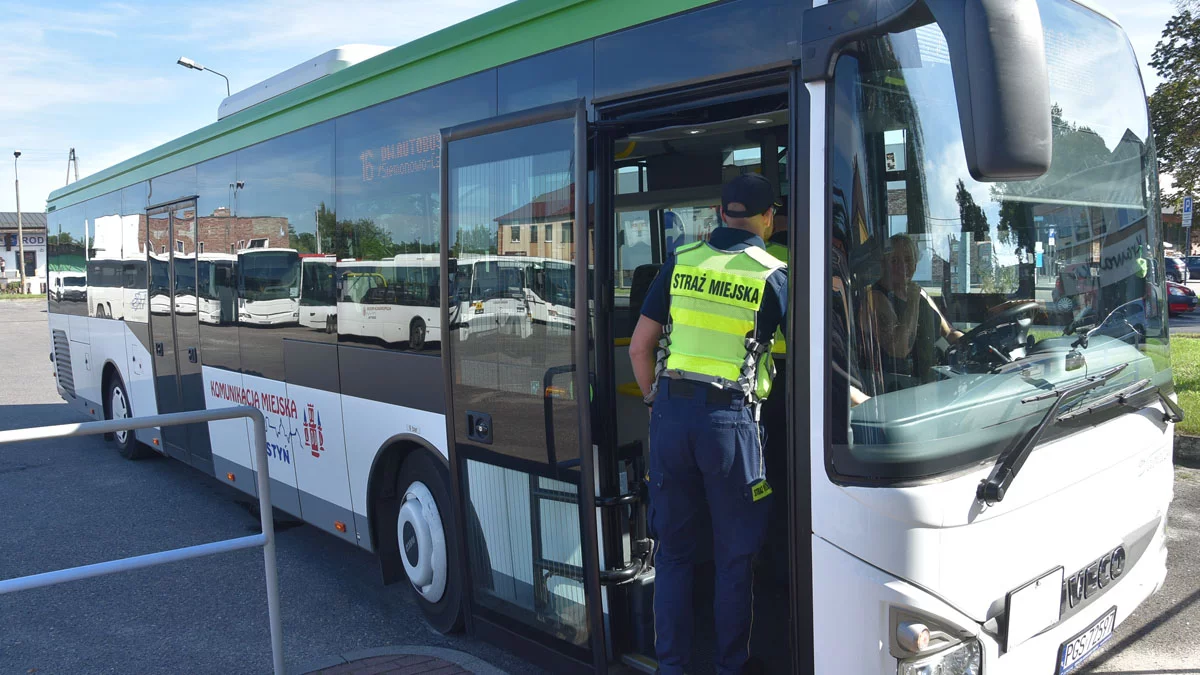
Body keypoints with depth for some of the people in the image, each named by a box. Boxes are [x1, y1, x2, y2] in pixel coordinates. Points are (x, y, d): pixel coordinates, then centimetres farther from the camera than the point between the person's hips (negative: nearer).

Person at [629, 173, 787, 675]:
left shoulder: (681, 260, 6)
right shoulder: (773, 274, -1)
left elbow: (639, 345, 7)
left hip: (671, 412, 3)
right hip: (730, 418, -3)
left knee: (674, 548, 14)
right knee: (734, 556, 11)